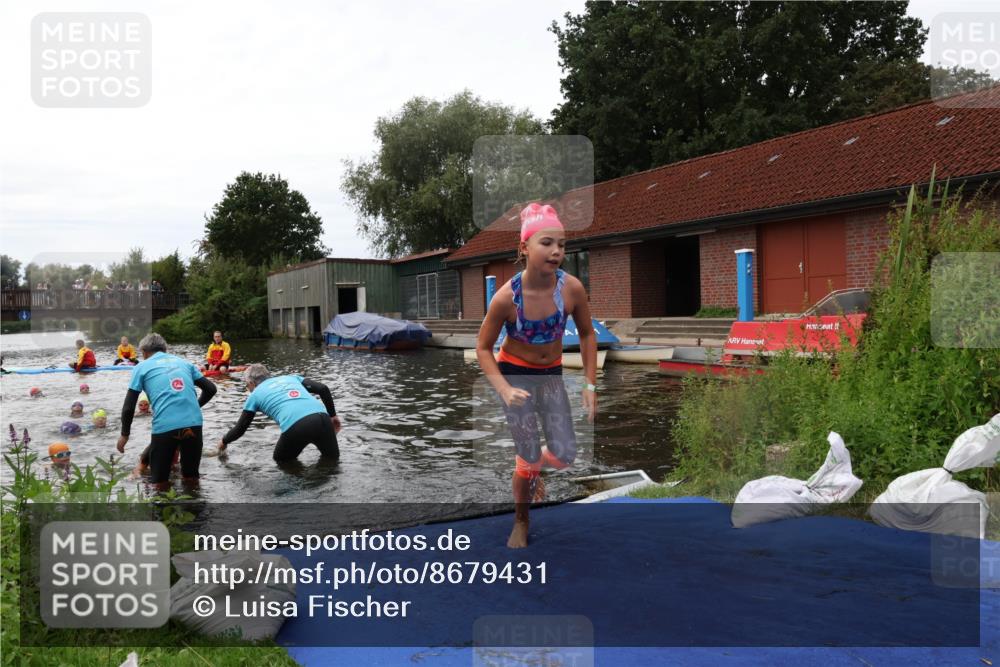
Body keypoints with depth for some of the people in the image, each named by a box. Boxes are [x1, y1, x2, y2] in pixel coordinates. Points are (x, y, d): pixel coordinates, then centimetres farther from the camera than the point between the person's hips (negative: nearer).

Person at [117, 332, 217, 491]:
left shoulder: (142, 367, 12)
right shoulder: (184, 362, 21)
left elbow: (128, 407, 8)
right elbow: (210, 389, 18)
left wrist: (124, 435, 22)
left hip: (165, 426, -3)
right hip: (193, 423, 3)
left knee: (159, 481, 19)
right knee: (191, 477, 27)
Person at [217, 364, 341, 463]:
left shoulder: (255, 395, 23)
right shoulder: (291, 377, 30)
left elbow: (240, 428, 29)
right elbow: (323, 389, 18)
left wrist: (224, 441, 47)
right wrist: (332, 415, 25)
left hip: (295, 427, -3)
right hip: (322, 417, 3)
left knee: (281, 460, 26)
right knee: (332, 457, 25)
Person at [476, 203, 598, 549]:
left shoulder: (572, 288, -20)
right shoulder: (507, 297, -26)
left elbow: (587, 335, -2)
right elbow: (483, 348, -13)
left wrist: (590, 384, -5)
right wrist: (505, 390, -25)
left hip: (552, 375, 3)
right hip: (515, 374, -3)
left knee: (565, 455, 0)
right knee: (529, 458, -1)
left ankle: (529, 468, 37)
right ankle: (521, 524, 25)